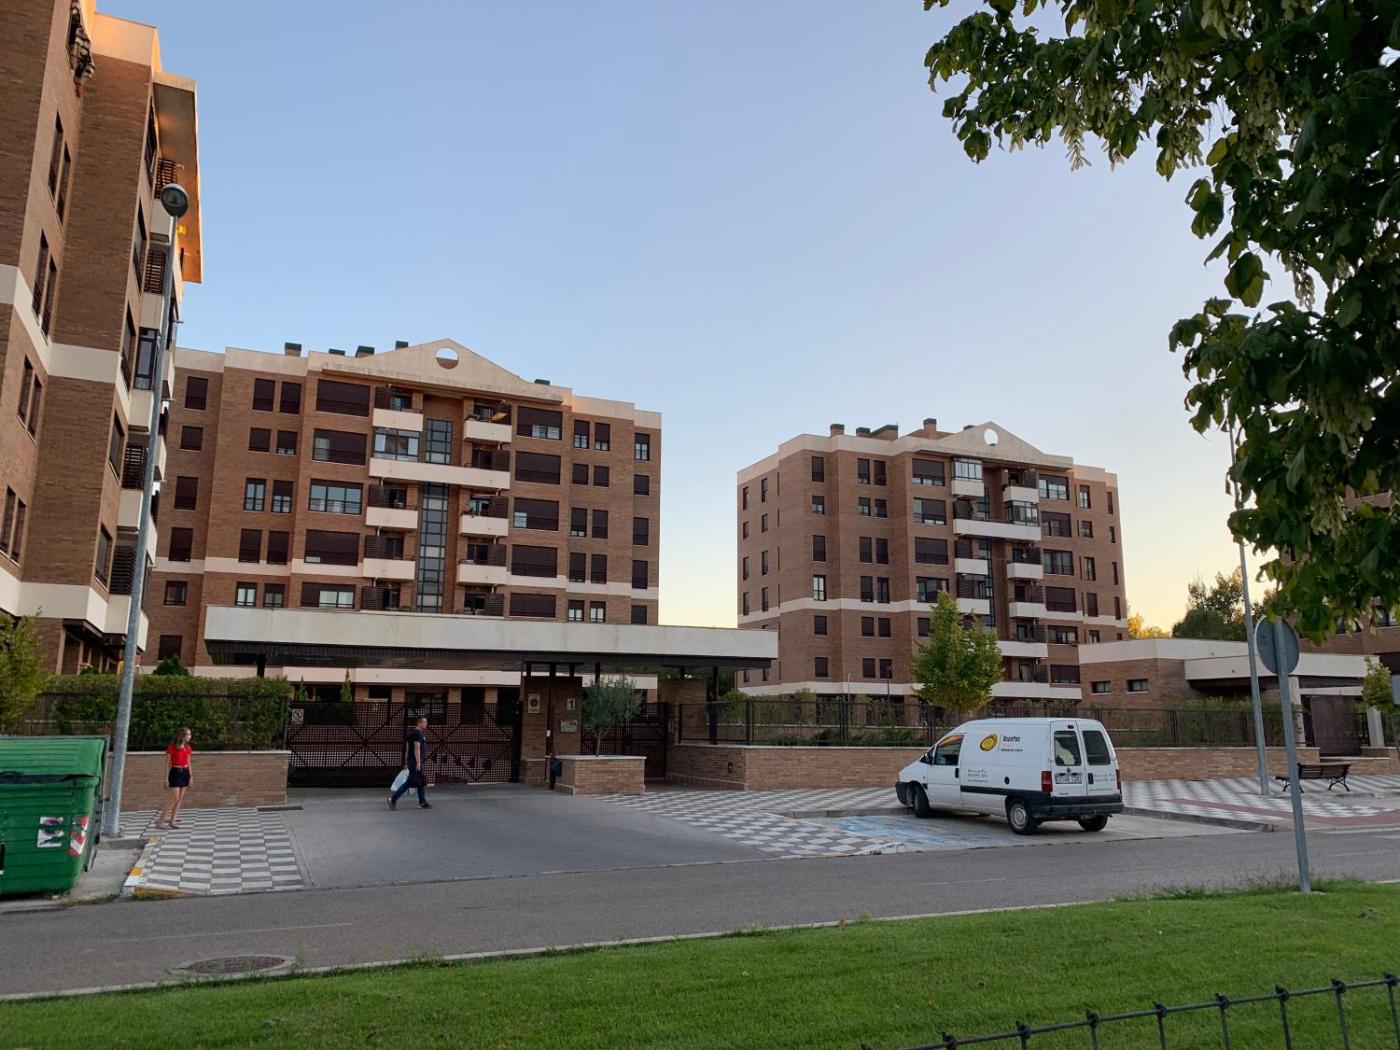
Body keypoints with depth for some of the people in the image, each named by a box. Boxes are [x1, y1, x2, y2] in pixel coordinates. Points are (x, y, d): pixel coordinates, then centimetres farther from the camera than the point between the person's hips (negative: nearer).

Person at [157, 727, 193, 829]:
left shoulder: (187, 747, 7)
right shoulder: (172, 747, -11)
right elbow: (168, 763, -9)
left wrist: (191, 776, 9)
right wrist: (166, 777, -12)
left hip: (185, 773, 6)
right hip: (175, 773, -6)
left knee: (180, 799, 6)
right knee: (175, 799, -10)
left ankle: (172, 821, 13)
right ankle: (160, 821, -2)